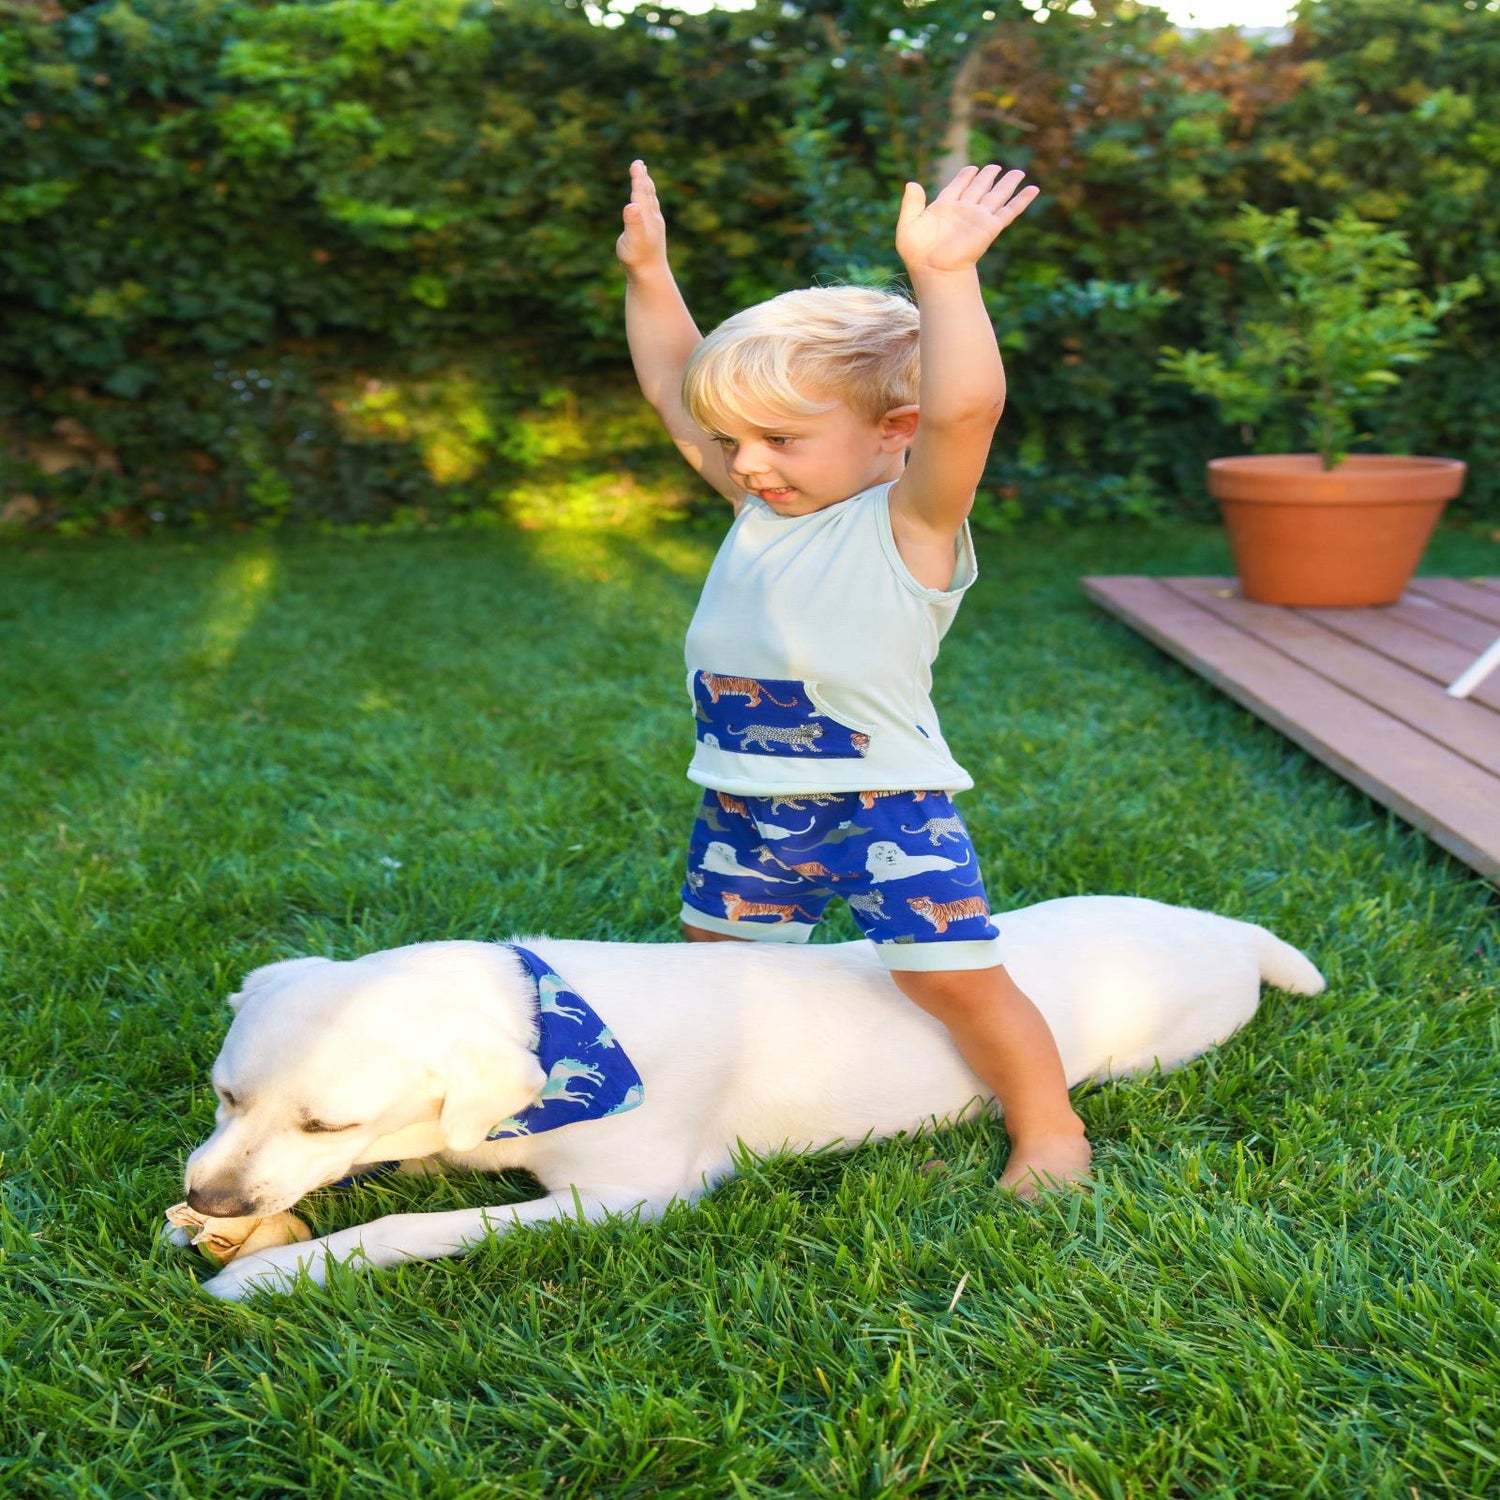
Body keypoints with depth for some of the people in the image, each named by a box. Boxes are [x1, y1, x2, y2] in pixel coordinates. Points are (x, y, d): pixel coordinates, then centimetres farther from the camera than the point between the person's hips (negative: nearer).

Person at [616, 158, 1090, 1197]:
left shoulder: (910, 521, -14)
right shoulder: (761, 506, 7)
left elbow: (966, 407, -33)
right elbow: (671, 385, 16)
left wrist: (943, 274, -36)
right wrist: (649, 273, 11)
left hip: (884, 802, -7)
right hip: (746, 804, 8)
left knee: (955, 976, -8)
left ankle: (1047, 1128, 14)